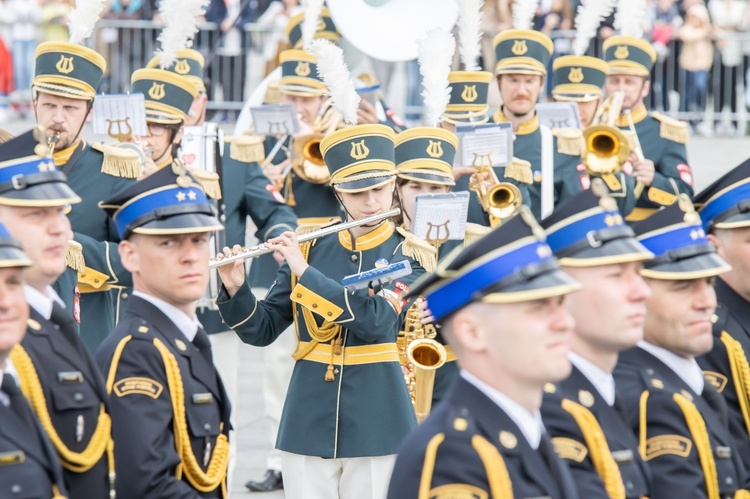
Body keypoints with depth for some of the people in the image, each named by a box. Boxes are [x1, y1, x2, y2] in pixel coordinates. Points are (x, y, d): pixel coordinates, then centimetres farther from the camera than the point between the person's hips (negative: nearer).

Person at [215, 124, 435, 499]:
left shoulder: (409, 256, -2)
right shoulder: (310, 250, 7)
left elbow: (376, 320, -19)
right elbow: (261, 331, 8)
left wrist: (304, 273, -19)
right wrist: (235, 289, -11)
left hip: (376, 423, -2)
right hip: (308, 423, 2)